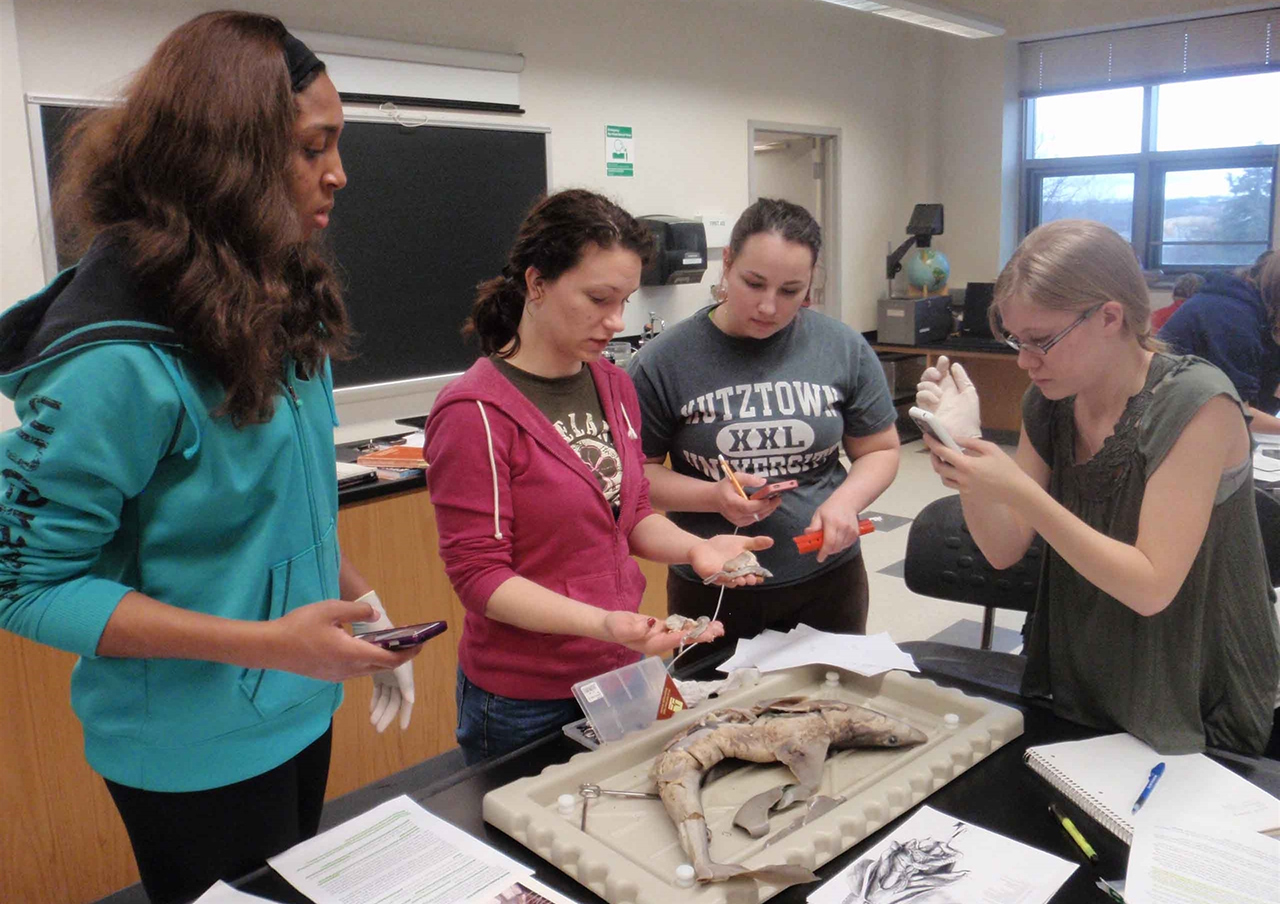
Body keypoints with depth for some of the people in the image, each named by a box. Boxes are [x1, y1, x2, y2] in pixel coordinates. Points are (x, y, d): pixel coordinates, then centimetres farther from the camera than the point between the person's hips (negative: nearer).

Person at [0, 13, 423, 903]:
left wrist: (356, 596, 2)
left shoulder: (277, 299, -2)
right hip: (197, 753, -7)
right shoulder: (121, 353, -26)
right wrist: (266, 643, -26)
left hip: (301, 711, 7)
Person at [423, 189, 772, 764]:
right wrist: (602, 623, -29)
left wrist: (692, 547, -8)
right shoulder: (475, 414, -18)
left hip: (620, 675, 6)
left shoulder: (615, 387, 3)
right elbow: (478, 575, -18)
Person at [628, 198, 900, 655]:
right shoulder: (663, 361, -9)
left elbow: (880, 450, 6)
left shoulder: (844, 348, -3)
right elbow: (638, 471, -4)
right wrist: (715, 497, -19)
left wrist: (846, 500, -13)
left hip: (828, 579, 2)